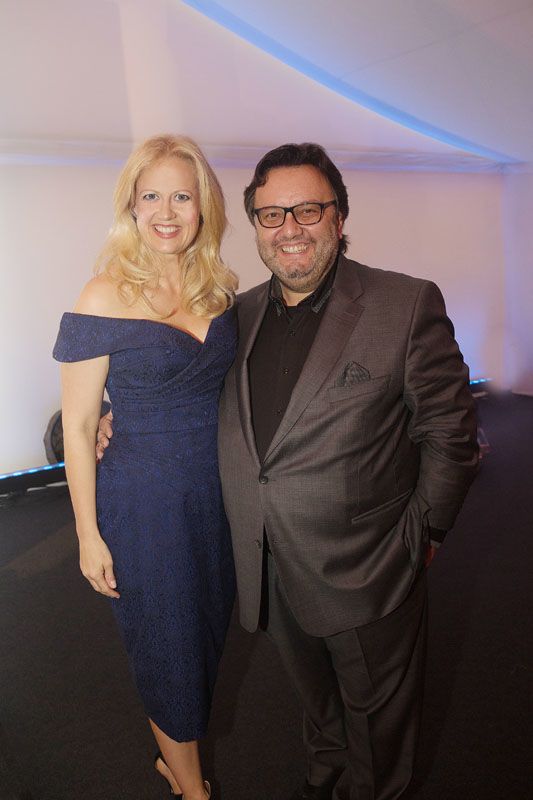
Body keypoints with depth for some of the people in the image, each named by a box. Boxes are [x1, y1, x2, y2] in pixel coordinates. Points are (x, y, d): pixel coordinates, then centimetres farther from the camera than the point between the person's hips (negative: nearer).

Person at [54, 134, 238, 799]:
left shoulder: (219, 289, 0)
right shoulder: (105, 298, -15)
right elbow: (77, 427, -10)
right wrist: (89, 535, -8)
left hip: (216, 491, 6)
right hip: (143, 500, -5)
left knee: (207, 630, 21)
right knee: (169, 644, 13)